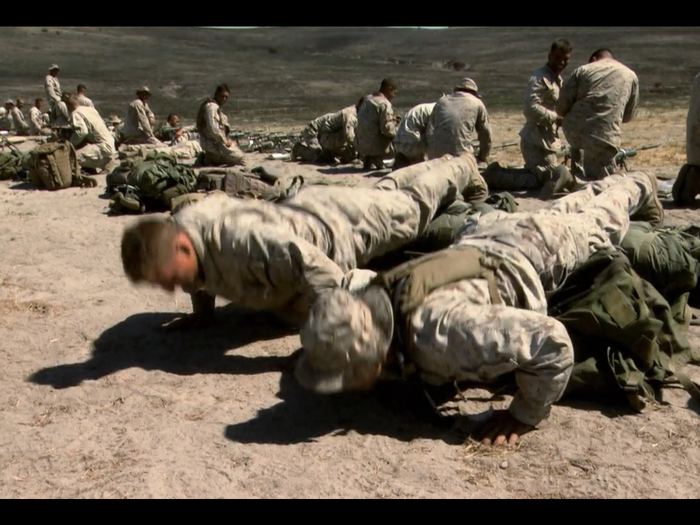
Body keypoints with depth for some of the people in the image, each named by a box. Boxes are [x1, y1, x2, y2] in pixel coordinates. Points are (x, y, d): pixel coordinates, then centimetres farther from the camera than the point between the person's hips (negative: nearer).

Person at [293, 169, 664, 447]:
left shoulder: (438, 331, -52)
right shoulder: (362, 300, -32)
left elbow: (552, 341, -51)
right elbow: (356, 279, -5)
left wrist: (524, 416, -39)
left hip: (535, 252, -5)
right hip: (481, 241, 5)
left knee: (599, 224, 29)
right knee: (559, 214, 36)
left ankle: (639, 188, 61)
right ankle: (620, 187, 66)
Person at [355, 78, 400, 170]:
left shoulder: (367, 99, 11)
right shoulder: (385, 104, -14)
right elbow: (387, 129, -18)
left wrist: (391, 118, 18)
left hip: (361, 145, 8)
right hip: (376, 146, -8)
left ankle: (368, 158, 10)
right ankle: (376, 157, -6)